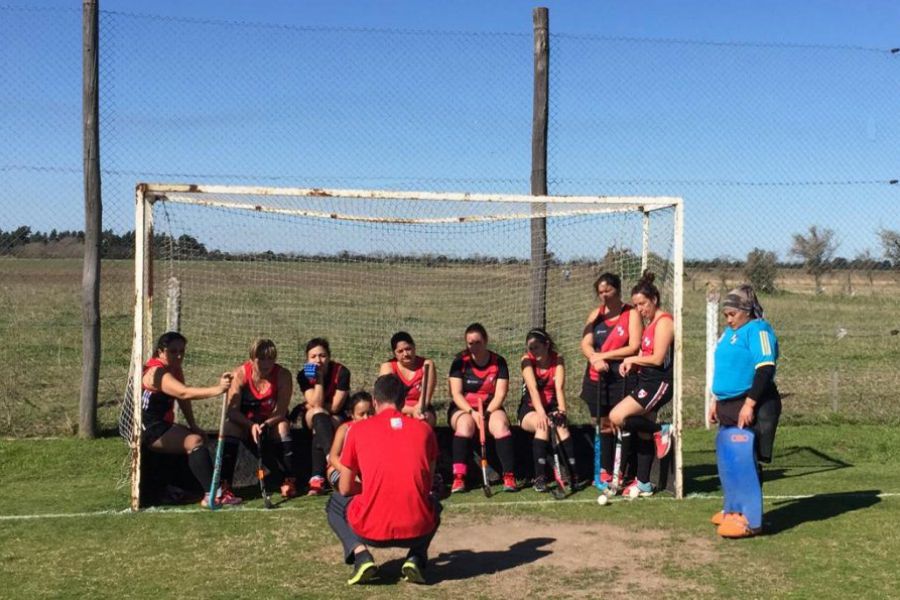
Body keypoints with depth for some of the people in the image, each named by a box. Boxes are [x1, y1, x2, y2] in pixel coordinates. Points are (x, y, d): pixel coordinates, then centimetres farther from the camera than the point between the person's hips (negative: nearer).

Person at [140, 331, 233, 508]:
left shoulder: (175, 369, 9)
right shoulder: (156, 372, -22)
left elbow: (183, 400, 10)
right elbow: (184, 393, -38)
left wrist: (193, 425, -2)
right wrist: (217, 389, -47)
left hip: (164, 425, 10)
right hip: (149, 432, -10)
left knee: (201, 436, 11)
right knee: (195, 442, -23)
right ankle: (211, 495, -28)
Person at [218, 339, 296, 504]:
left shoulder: (283, 375, -16)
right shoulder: (240, 374, -17)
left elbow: (281, 412, -19)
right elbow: (232, 410, -22)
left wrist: (265, 424, -38)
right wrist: (251, 425, -39)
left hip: (272, 423, 0)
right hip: (245, 421, 0)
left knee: (283, 426, -31)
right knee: (230, 426, -30)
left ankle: (290, 482, -24)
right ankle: (224, 487, -34)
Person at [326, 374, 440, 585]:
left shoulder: (358, 429, 5)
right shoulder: (424, 429, 10)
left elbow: (345, 489, 12)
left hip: (371, 531, -1)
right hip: (418, 529, 2)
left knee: (334, 503, 31)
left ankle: (361, 555, 4)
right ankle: (416, 559, 11)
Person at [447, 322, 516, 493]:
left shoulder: (499, 362, 1)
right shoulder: (460, 361, -1)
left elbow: (500, 394, -5)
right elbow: (456, 393, -7)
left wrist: (486, 412, -20)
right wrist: (472, 412, -22)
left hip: (490, 408, 1)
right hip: (463, 408, -1)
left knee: (501, 424, -31)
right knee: (465, 423, -34)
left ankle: (509, 476, -31)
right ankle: (458, 478, -38)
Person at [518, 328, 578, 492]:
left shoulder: (557, 360, -6)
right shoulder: (527, 360, -11)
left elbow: (559, 387, -20)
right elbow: (533, 388, -25)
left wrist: (561, 411, -37)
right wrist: (541, 413, -40)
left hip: (551, 406, 1)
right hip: (530, 409, -1)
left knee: (561, 426, -31)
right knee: (543, 425, -34)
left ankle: (573, 474, -37)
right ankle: (539, 477, -37)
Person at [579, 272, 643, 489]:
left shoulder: (631, 314, -2)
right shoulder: (595, 315, 13)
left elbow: (633, 347, -11)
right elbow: (585, 344, 4)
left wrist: (604, 356, -11)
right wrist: (594, 358, -17)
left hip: (621, 378, -4)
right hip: (596, 377, 5)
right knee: (603, 426, 8)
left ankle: (621, 474, 2)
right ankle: (605, 472, 16)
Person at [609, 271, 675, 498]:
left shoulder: (664, 322, -12)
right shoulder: (650, 322, 16)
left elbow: (657, 358, -19)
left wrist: (632, 359, -6)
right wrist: (631, 363, -1)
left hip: (658, 384, -9)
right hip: (646, 382, 9)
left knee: (616, 417, -19)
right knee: (643, 434, 12)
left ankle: (661, 431, -2)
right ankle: (643, 484, 20)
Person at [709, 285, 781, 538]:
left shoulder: (758, 330, -11)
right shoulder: (729, 332, 17)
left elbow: (765, 368, -21)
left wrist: (749, 403, -25)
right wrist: (718, 402, 23)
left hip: (752, 407, -9)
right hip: (729, 406, 9)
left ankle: (751, 519, -4)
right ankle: (736, 509, 24)